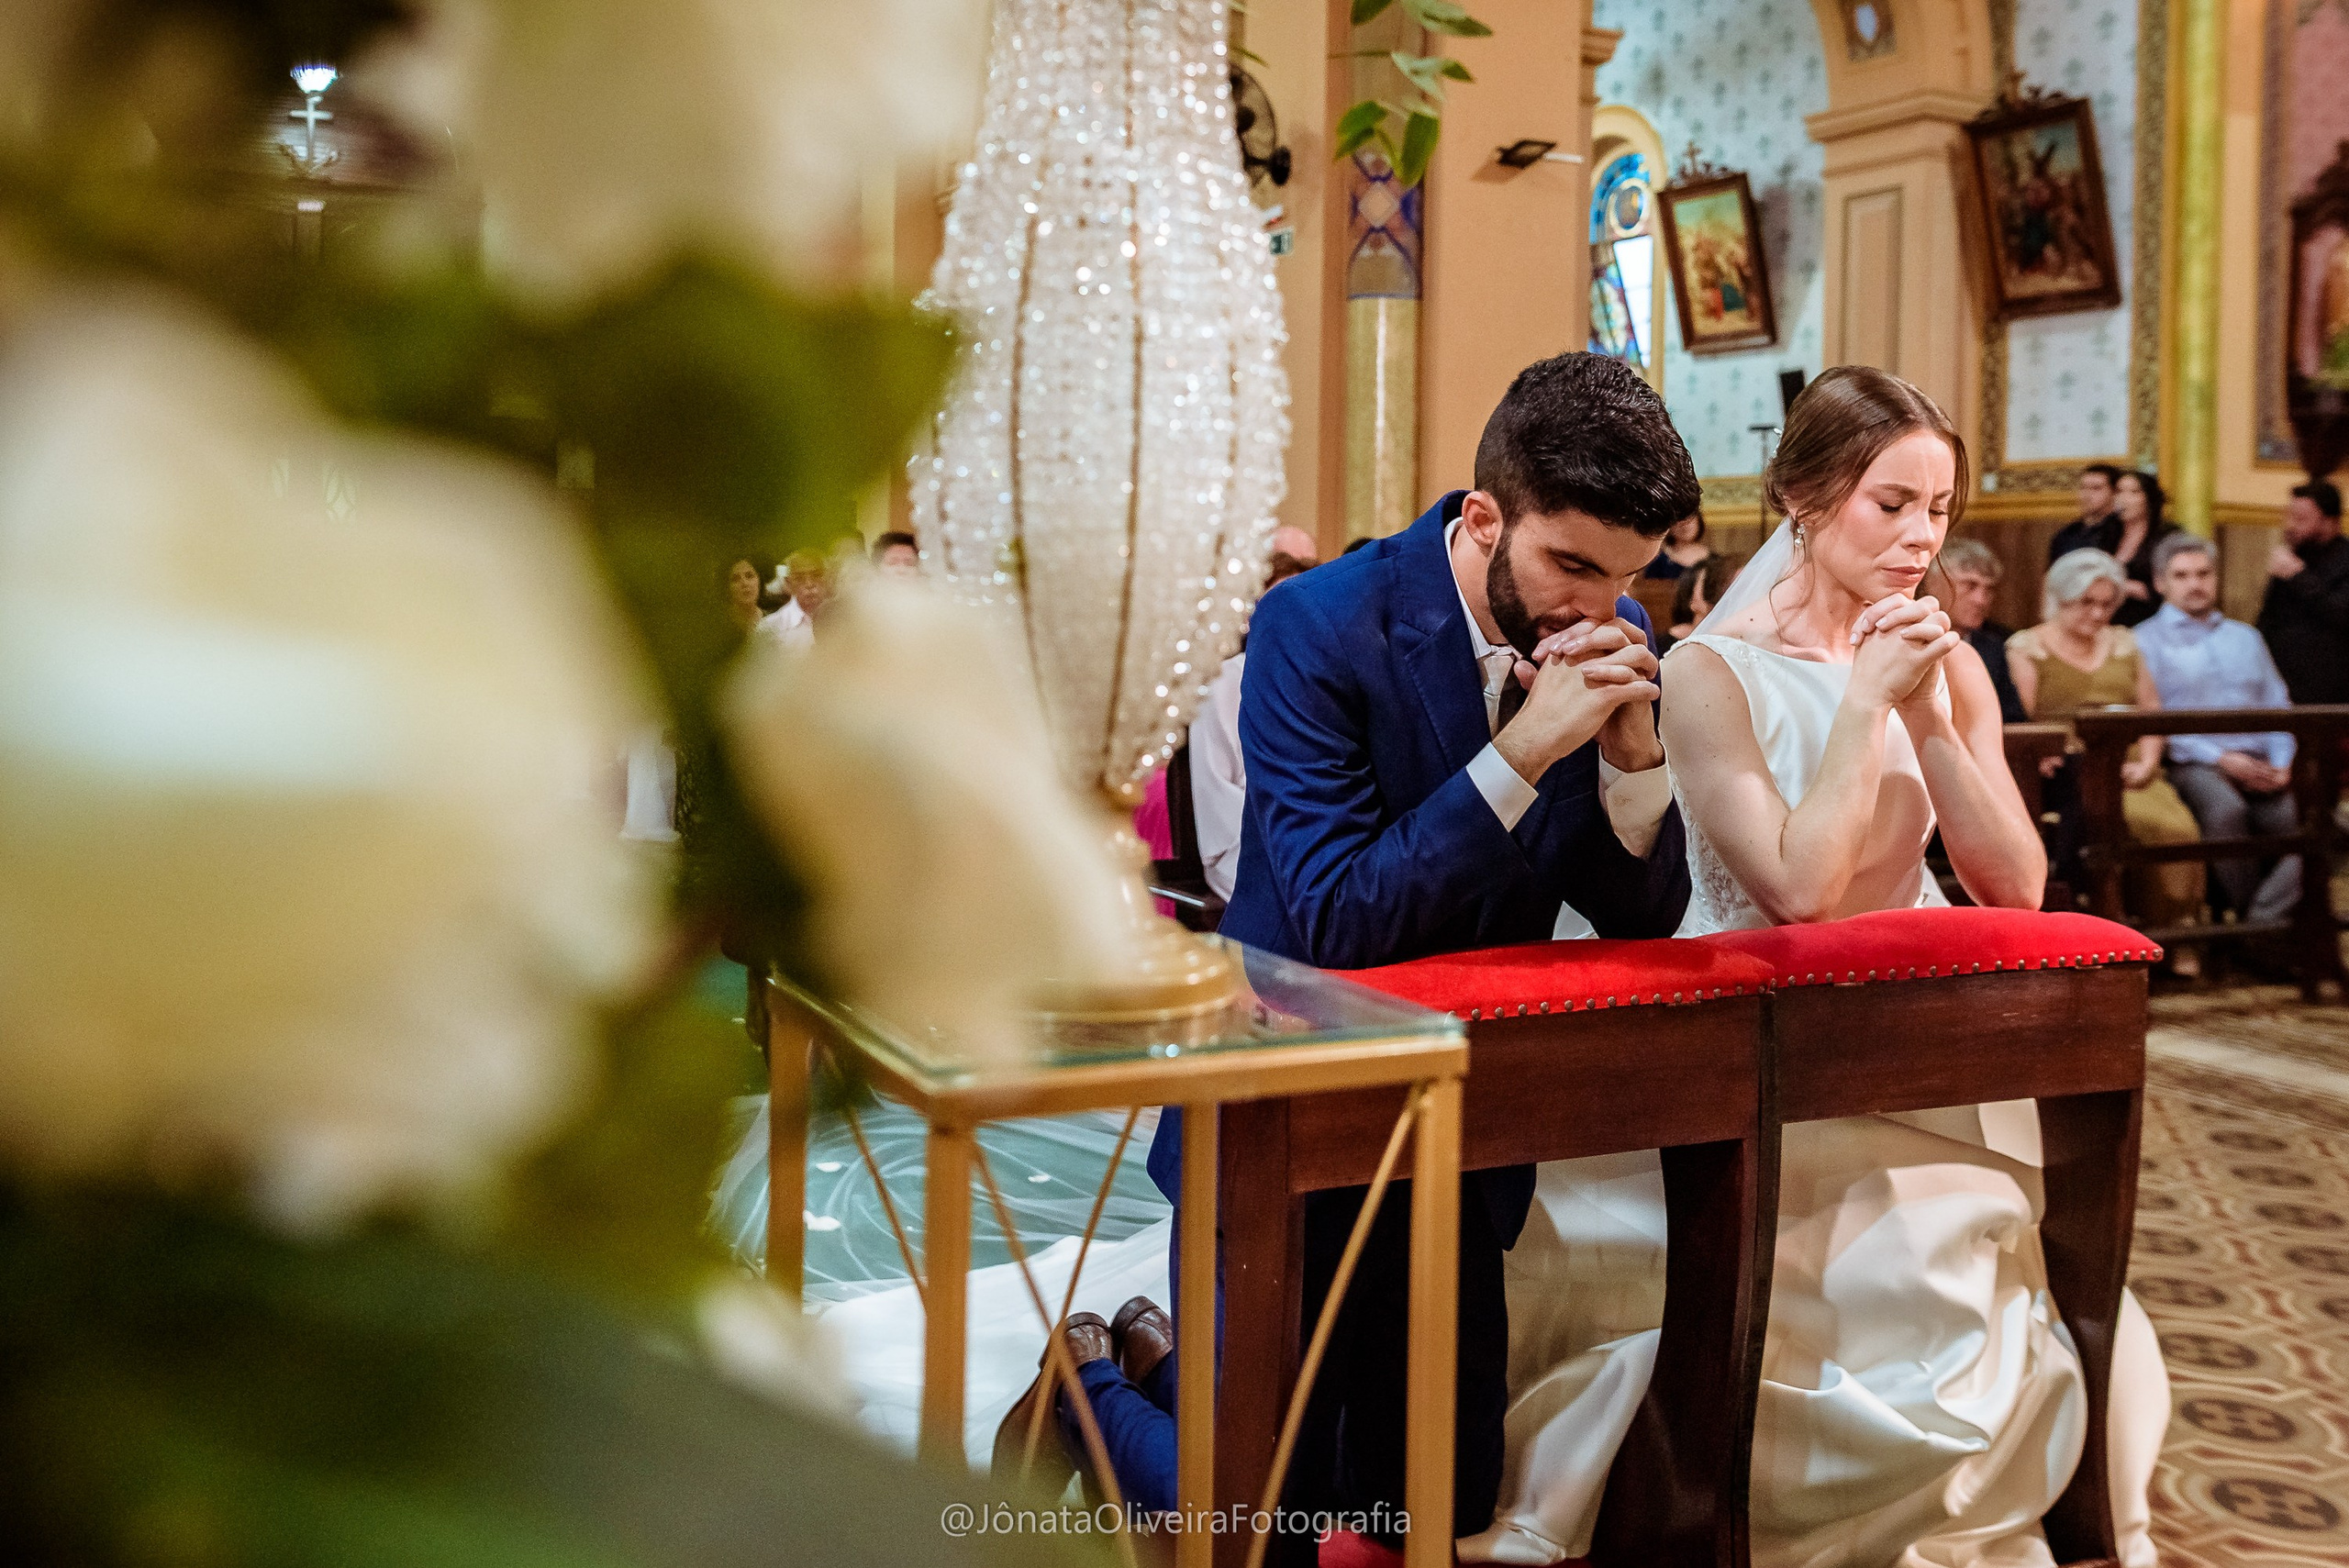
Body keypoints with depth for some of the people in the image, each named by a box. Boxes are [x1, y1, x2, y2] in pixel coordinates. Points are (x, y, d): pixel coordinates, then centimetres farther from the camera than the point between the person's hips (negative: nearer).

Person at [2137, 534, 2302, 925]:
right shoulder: (2145, 640, 9)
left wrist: (2282, 762, 2)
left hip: (2260, 766, 5)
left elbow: (2278, 706, 22)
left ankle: (2259, 925, -26)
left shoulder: (2245, 638, 28)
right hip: (2193, 765, -5)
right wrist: (2220, 758, -12)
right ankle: (2246, 915, -24)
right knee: (2225, 808, -38)